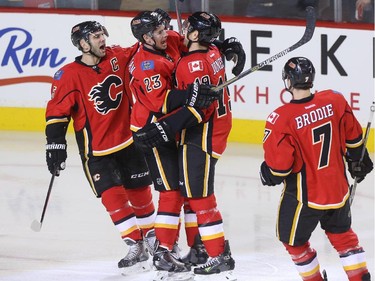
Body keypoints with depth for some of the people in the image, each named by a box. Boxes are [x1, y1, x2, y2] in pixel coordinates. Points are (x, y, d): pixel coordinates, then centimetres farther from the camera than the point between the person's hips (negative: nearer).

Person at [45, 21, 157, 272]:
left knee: (140, 192, 13)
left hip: (128, 140, 4)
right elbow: (57, 112, -11)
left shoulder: (117, 57, -4)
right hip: (96, 149, -4)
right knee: (112, 196, -10)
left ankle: (153, 236, 30)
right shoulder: (69, 76, -15)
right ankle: (136, 247, -4)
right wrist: (55, 145, -15)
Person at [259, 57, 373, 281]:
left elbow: (278, 164, -20)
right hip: (338, 189, 5)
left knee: (294, 240, 18)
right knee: (342, 234, 25)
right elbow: (353, 137, 7)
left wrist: (269, 175, 3)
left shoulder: (282, 119, -23)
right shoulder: (334, 101, -8)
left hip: (304, 196, -5)